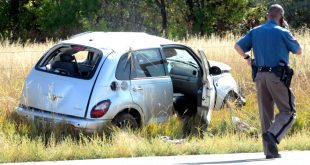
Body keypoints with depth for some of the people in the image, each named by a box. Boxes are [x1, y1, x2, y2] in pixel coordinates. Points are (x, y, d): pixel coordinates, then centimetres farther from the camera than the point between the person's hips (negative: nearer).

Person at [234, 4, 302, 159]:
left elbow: (238, 46, 5)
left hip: (260, 76, 5)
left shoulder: (255, 32, 9)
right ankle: (272, 135, -22)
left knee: (266, 114, 10)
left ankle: (270, 150, 8)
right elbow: (298, 51, 8)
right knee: (288, 111, 2)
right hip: (277, 76, -5)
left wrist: (247, 58, 19)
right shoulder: (282, 33, -4)